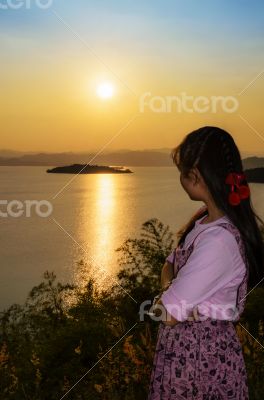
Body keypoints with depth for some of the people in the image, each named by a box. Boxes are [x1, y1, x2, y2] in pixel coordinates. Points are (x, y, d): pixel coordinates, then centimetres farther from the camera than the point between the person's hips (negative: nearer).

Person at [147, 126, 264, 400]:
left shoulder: (218, 240, -29)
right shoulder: (207, 217, 1)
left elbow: (167, 314, -25)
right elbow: (170, 264, 8)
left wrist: (168, 301, -5)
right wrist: (171, 288, -11)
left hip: (199, 357, -8)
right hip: (185, 347, 8)